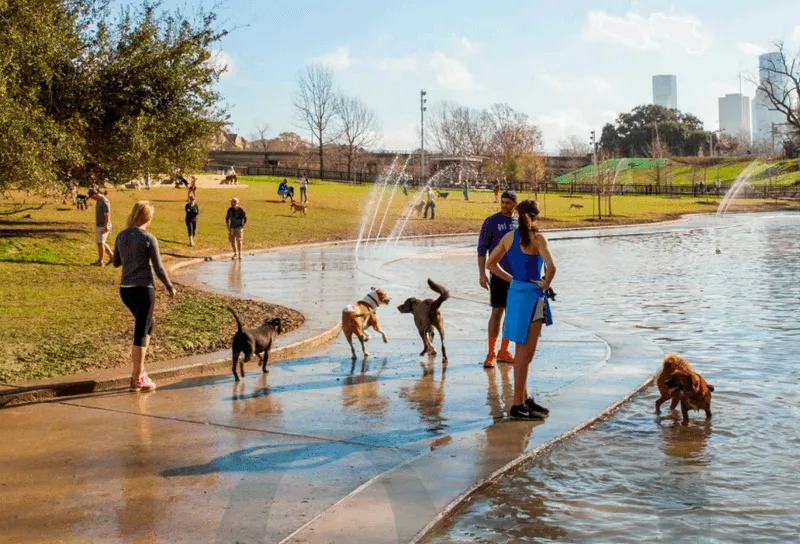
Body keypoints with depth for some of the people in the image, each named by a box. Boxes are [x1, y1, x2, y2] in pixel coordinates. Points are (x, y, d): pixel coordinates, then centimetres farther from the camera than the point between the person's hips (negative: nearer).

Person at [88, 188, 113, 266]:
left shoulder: (104, 201, -20)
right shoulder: (98, 200, 11)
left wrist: (105, 227, -24)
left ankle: (100, 261, 7)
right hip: (99, 225, 10)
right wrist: (96, 226, 21)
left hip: (103, 227, -10)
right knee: (101, 243, 14)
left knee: (100, 243, -2)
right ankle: (112, 256, 22)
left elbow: (107, 215, -22)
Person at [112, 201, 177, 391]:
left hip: (125, 289, 6)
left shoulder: (121, 236, 4)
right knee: (140, 333, 1)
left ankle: (139, 370, 24)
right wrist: (170, 287, 5)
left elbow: (116, 263, 16)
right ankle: (137, 379, 6)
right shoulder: (149, 239, -13)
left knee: (147, 324, 25)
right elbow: (159, 268, -9)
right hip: (143, 289, -6)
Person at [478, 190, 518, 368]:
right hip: (499, 274, -4)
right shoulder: (491, 221, -5)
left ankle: (503, 351, 19)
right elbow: (482, 248, -4)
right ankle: (491, 353, 3)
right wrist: (481, 274, -11)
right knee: (497, 312, -5)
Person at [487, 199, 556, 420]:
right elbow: (551, 267, -28)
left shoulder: (509, 237, 5)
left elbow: (491, 263, 14)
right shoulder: (537, 238, -15)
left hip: (515, 293, 8)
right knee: (525, 354, -1)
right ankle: (517, 406, 4)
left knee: (522, 353, 18)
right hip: (531, 296, -7)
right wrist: (545, 285, -11)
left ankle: (525, 398, 29)